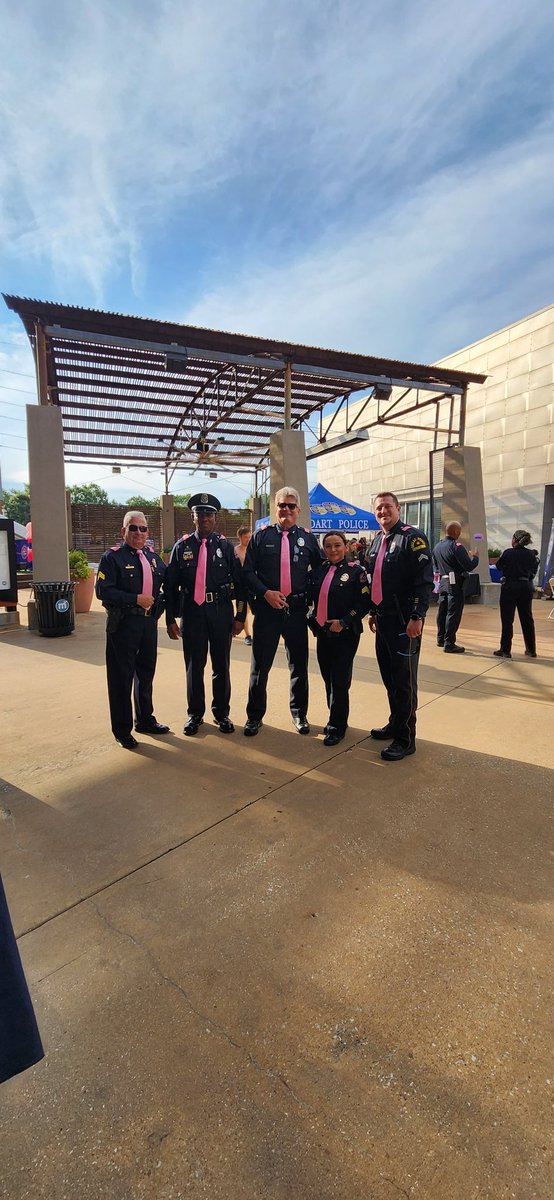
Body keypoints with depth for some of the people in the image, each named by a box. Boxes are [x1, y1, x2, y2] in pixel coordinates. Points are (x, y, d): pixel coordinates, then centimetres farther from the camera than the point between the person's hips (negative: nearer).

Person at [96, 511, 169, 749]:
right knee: (122, 678, 3)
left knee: (146, 674, 18)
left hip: (149, 622, 6)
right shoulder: (112, 557, -7)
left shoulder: (153, 557, 11)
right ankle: (122, 730, 18)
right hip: (123, 624, -6)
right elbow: (103, 591, -15)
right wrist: (135, 599, -20)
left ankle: (145, 720, 35)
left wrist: (160, 604, 5)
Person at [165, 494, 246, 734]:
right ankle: (195, 714, 27)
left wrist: (240, 616, -1)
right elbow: (170, 584, 3)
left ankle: (222, 713, 28)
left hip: (221, 612, 0)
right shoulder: (182, 546, 2)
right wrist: (170, 619, 0)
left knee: (222, 665, 11)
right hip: (191, 612, 0)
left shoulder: (225, 546, 1)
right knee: (194, 666, 10)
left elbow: (239, 582, 2)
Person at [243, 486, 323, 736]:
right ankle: (255, 715, 22)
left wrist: (310, 597, 0)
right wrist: (266, 592, -13)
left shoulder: (308, 538, 7)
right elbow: (248, 571, 0)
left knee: (299, 664, 12)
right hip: (266, 609, -1)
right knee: (260, 664, 5)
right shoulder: (261, 536, 3)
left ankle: (299, 713, 30)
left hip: (297, 610, 2)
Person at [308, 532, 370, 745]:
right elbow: (309, 598, 13)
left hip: (345, 634, -5)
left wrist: (343, 623, -16)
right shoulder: (317, 571, 7)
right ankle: (335, 719, 29)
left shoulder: (355, 571, -6)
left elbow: (364, 603, -11)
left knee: (340, 681, -1)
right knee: (328, 679, 12)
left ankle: (337, 727, 13)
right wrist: (313, 622, 3)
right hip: (323, 633, 5)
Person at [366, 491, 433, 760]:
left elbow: (424, 580, -16)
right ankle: (395, 723, 33)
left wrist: (417, 616, -21)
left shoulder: (413, 537, -9)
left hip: (404, 620, -8)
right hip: (383, 618, 8)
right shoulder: (377, 541, 15)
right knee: (389, 675, 16)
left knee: (404, 679, -1)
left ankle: (405, 738, 11)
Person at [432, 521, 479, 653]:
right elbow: (469, 566, -16)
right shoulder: (457, 546, -16)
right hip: (455, 583, -8)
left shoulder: (437, 546, 8)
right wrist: (475, 557, 0)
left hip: (443, 582, 8)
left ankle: (440, 639, 26)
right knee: (453, 613, -3)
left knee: (442, 611, 15)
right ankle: (449, 644, -2)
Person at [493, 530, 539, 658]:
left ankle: (505, 650, 4)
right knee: (527, 619, 12)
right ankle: (531, 650, 19)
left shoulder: (508, 553, -12)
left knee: (507, 620, 2)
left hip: (510, 587, -4)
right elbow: (533, 571, 9)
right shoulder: (531, 554, 0)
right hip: (526, 587, 4)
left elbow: (499, 566, 1)